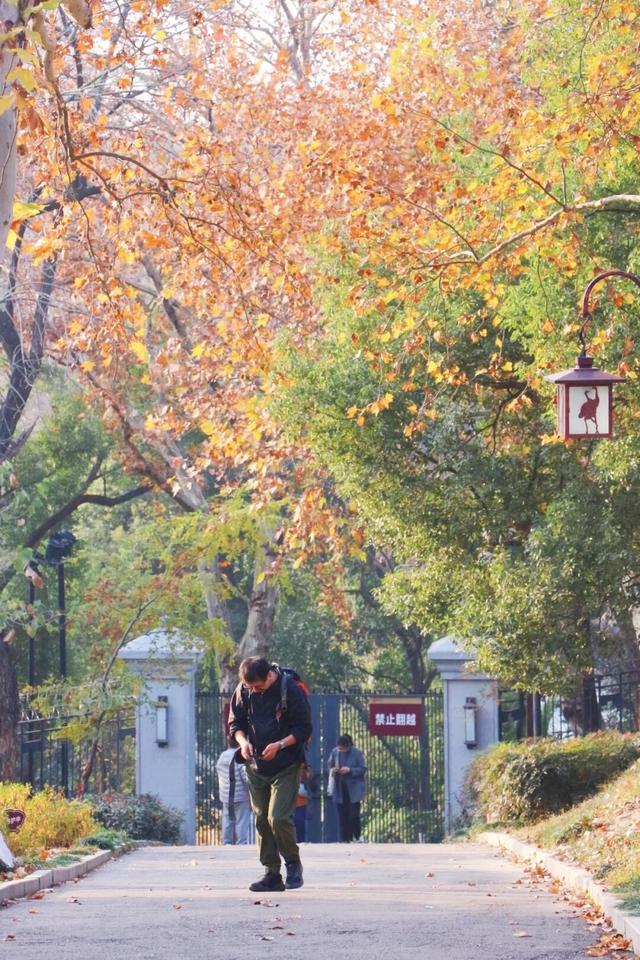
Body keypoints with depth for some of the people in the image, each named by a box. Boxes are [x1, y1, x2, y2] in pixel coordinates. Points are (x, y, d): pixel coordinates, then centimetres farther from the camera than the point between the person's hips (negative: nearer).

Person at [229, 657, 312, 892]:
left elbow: (303, 729, -9)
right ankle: (271, 873, 12)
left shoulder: (291, 690, -14)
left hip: (286, 766, -5)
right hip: (256, 765, 5)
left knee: (278, 818, -14)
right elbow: (235, 722, 10)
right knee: (261, 819, 5)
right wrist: (243, 741, -10)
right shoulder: (243, 691, -1)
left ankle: (293, 863, 9)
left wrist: (280, 744, -23)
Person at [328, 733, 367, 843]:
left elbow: (363, 769, -7)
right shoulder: (335, 752, 3)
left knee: (354, 815, -8)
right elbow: (330, 766, 12)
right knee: (342, 816, 3)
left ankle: (358, 836, 13)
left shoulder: (357, 753, -7)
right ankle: (345, 839, 9)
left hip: (354, 789, -3)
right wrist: (332, 770, -11)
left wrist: (350, 770, -21)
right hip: (340, 789, 3)